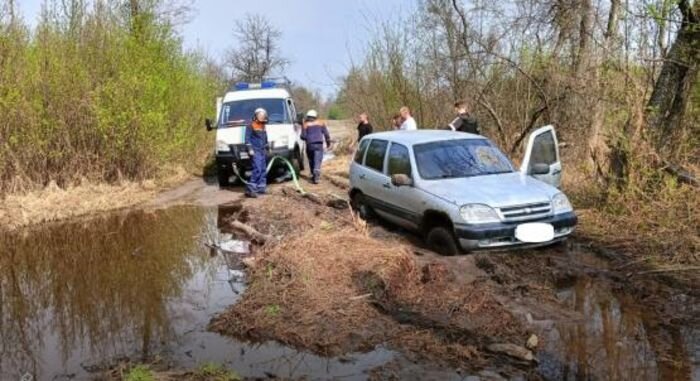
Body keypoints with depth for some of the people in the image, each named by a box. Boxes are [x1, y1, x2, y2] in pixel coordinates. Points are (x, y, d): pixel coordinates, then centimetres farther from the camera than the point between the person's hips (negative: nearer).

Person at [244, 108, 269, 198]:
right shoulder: (251, 126, -3)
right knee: (257, 170, -19)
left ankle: (261, 188, 12)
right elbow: (247, 138, -9)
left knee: (263, 171, 6)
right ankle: (250, 190, -20)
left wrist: (266, 149, 20)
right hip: (255, 151, -8)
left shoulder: (263, 126, 21)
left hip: (263, 151, 8)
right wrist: (250, 149, -17)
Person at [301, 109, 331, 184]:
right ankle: (316, 176, -23)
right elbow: (326, 134, 6)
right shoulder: (320, 123, 8)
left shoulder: (306, 125, 4)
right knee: (317, 161, -7)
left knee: (311, 161, 15)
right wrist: (328, 142, 19)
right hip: (319, 144, 0)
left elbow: (303, 136, -2)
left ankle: (314, 176, 21)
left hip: (310, 145, 0)